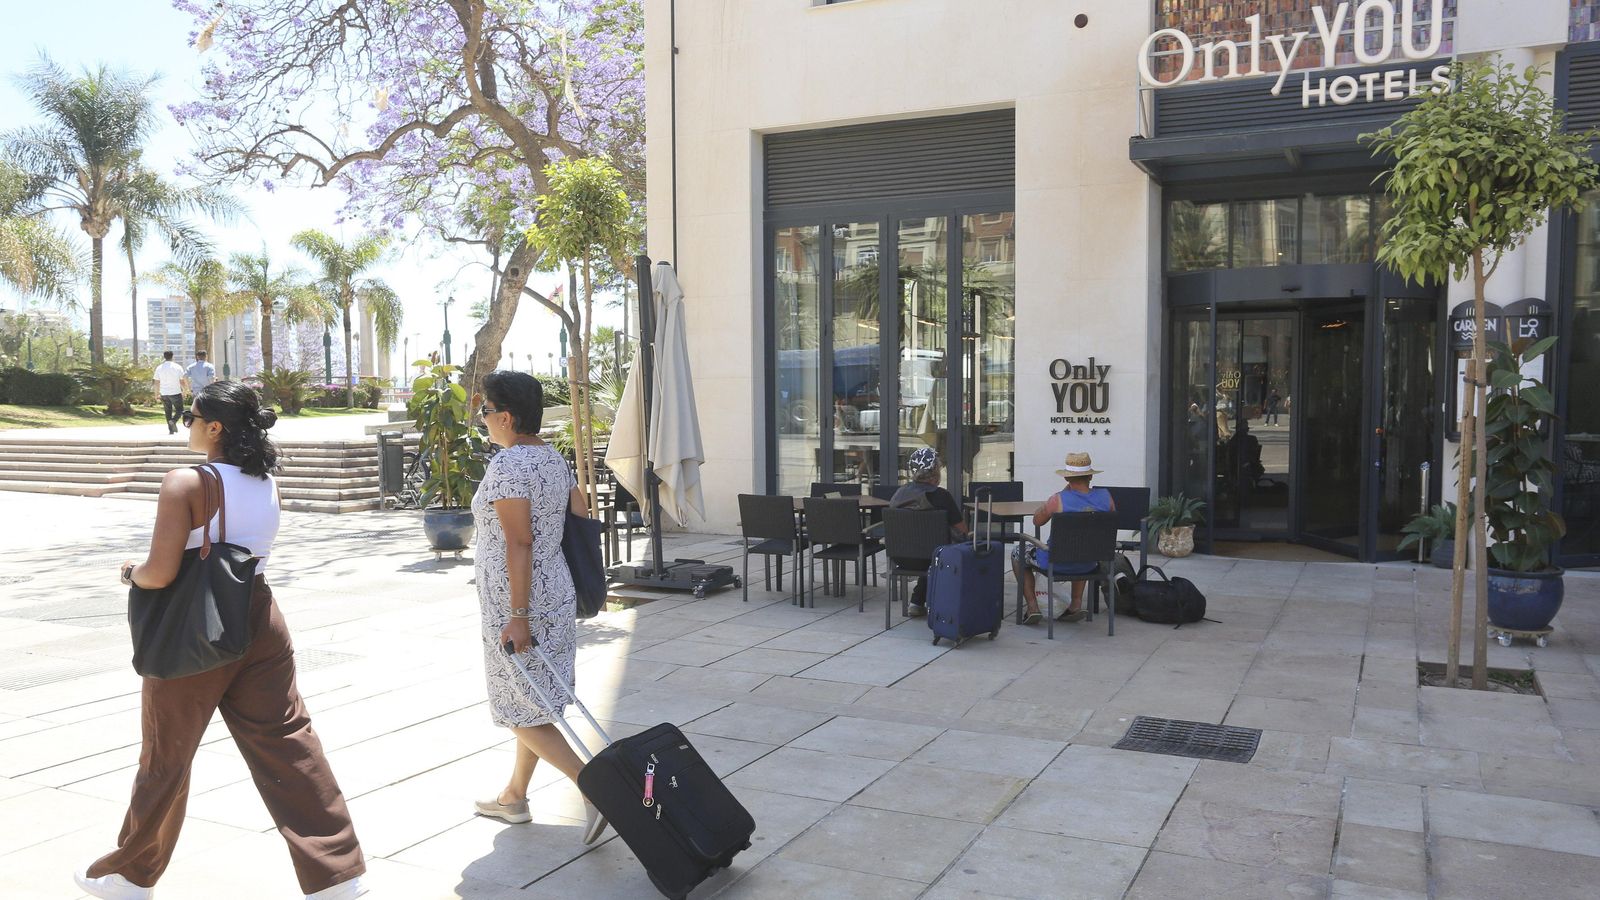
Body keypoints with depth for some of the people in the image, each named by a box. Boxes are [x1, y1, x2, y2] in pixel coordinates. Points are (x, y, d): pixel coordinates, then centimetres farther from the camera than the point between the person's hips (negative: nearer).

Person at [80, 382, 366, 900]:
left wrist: (131, 572, 1)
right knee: (288, 747, 6)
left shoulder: (186, 483, -16)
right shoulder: (267, 484, 3)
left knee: (166, 758, 14)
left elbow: (161, 572, -19)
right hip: (260, 620, 5)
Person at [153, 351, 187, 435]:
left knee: (168, 411, 10)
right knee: (179, 410, 8)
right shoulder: (177, 367, -5)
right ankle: (173, 421, -20)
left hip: (164, 393, 3)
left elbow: (157, 382, 4)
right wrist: (183, 390, 14)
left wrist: (156, 393, 15)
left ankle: (171, 430, 6)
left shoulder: (159, 368, 2)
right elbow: (182, 381, -2)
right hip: (176, 392, -3)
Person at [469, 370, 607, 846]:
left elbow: (519, 543, -22)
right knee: (534, 703, 18)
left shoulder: (507, 464, -18)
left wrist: (518, 616, -21)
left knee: (522, 712, 1)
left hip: (517, 603, -9)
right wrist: (570, 589, 20)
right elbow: (582, 518, 12)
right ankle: (514, 796, 32)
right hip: (557, 594, 9)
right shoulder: (554, 458, 8)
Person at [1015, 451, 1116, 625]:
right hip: (1089, 565, 4)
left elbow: (1037, 520, -4)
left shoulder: (1058, 500, -23)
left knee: (1019, 552, 23)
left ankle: (1032, 607, 13)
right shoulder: (1105, 496, -11)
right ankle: (1077, 604, 28)